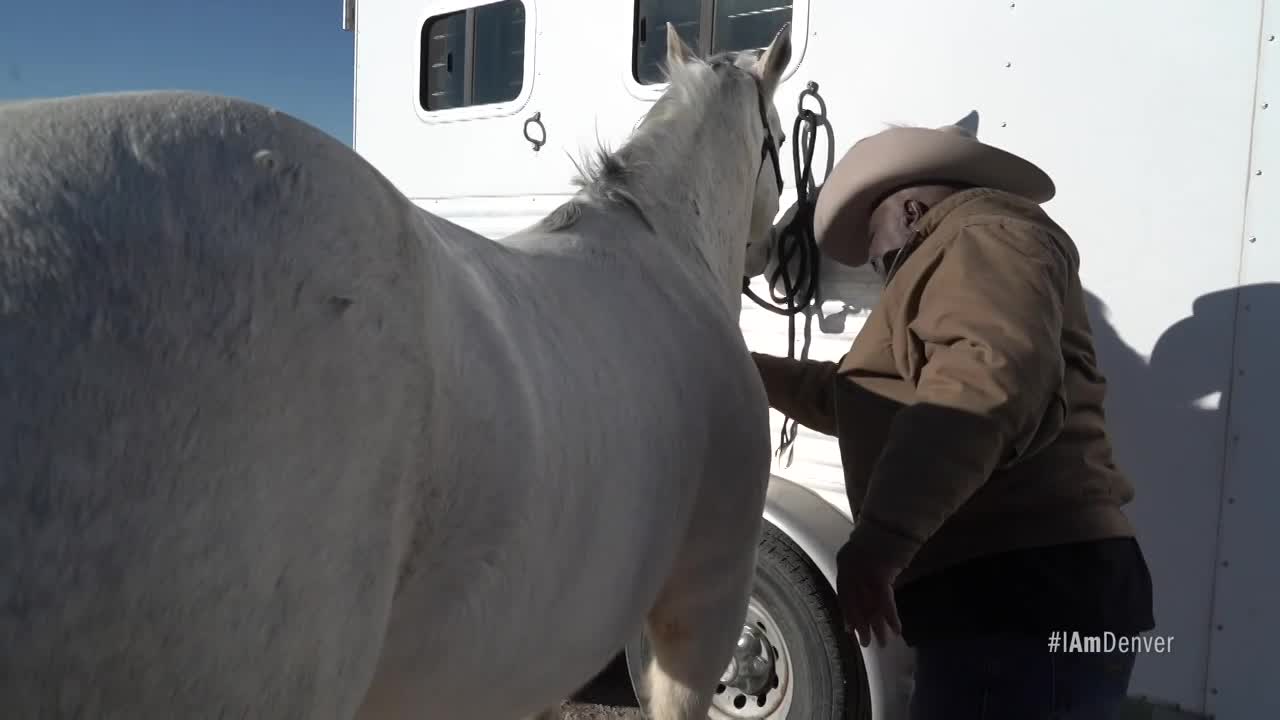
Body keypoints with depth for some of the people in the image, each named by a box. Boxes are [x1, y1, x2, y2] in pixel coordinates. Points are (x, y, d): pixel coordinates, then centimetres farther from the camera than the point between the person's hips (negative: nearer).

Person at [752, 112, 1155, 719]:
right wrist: (745, 367, 37)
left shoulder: (983, 234, -5)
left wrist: (881, 535, -34)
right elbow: (858, 400, 38)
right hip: (1004, 600, 10)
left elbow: (990, 375, -27)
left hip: (1024, 600, -10)